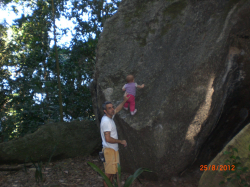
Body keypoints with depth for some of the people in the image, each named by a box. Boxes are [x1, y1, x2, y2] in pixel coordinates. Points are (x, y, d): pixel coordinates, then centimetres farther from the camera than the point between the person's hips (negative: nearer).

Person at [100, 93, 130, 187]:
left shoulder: (109, 117, 7)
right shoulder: (106, 121, -22)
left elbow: (117, 110, 29)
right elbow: (108, 139, -28)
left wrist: (124, 101, 20)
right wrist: (121, 141, -16)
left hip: (114, 149, 10)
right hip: (109, 150, -10)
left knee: (113, 171, 17)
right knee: (108, 173, -3)